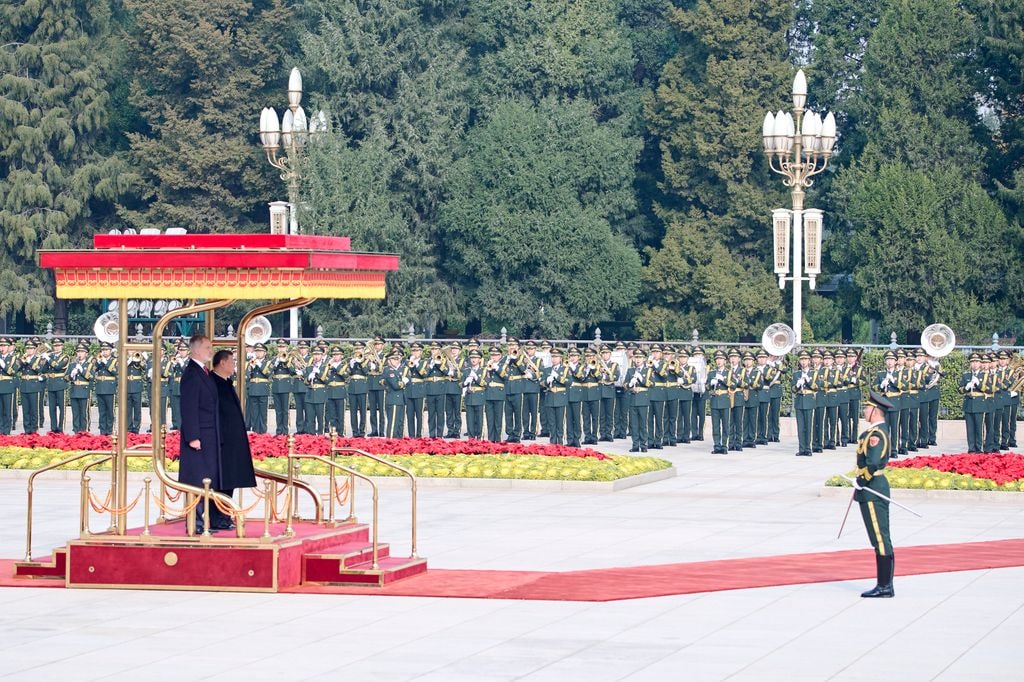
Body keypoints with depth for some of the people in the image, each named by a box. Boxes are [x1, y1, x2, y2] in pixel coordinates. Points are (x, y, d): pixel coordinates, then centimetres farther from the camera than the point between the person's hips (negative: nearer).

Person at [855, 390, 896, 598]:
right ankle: (884, 585, 16)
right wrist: (862, 485, 14)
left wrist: (861, 481, -13)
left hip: (872, 491, -11)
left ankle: (885, 587, -5)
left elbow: (872, 464, -28)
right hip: (876, 489, 11)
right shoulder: (881, 430, 14)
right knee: (880, 539, 12)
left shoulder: (875, 434, -18)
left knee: (881, 539, -7)